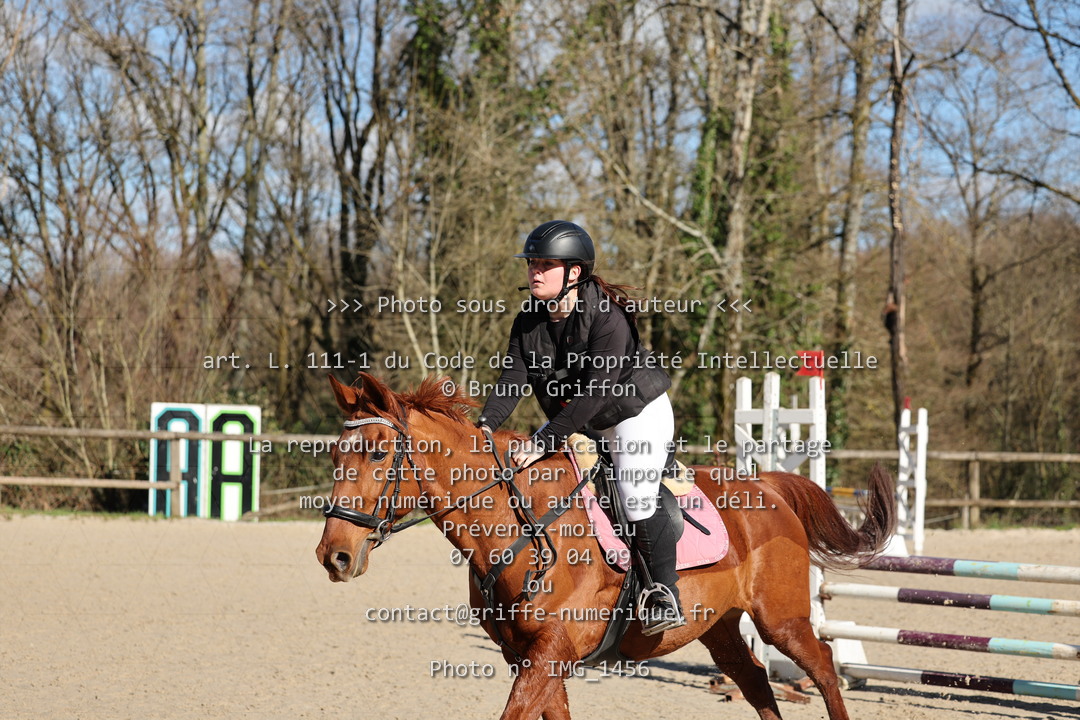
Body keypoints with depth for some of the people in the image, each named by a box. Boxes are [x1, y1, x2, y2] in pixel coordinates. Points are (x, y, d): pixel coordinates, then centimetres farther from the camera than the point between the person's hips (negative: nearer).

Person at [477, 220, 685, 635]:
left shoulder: (609, 318, -28)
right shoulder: (529, 320, -6)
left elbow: (596, 392, -33)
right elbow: (513, 378, -13)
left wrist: (544, 442, -38)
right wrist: (487, 424, -32)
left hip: (637, 414, -7)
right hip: (577, 422, 8)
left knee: (636, 501, -22)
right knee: (520, 474, -1)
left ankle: (666, 594, -9)